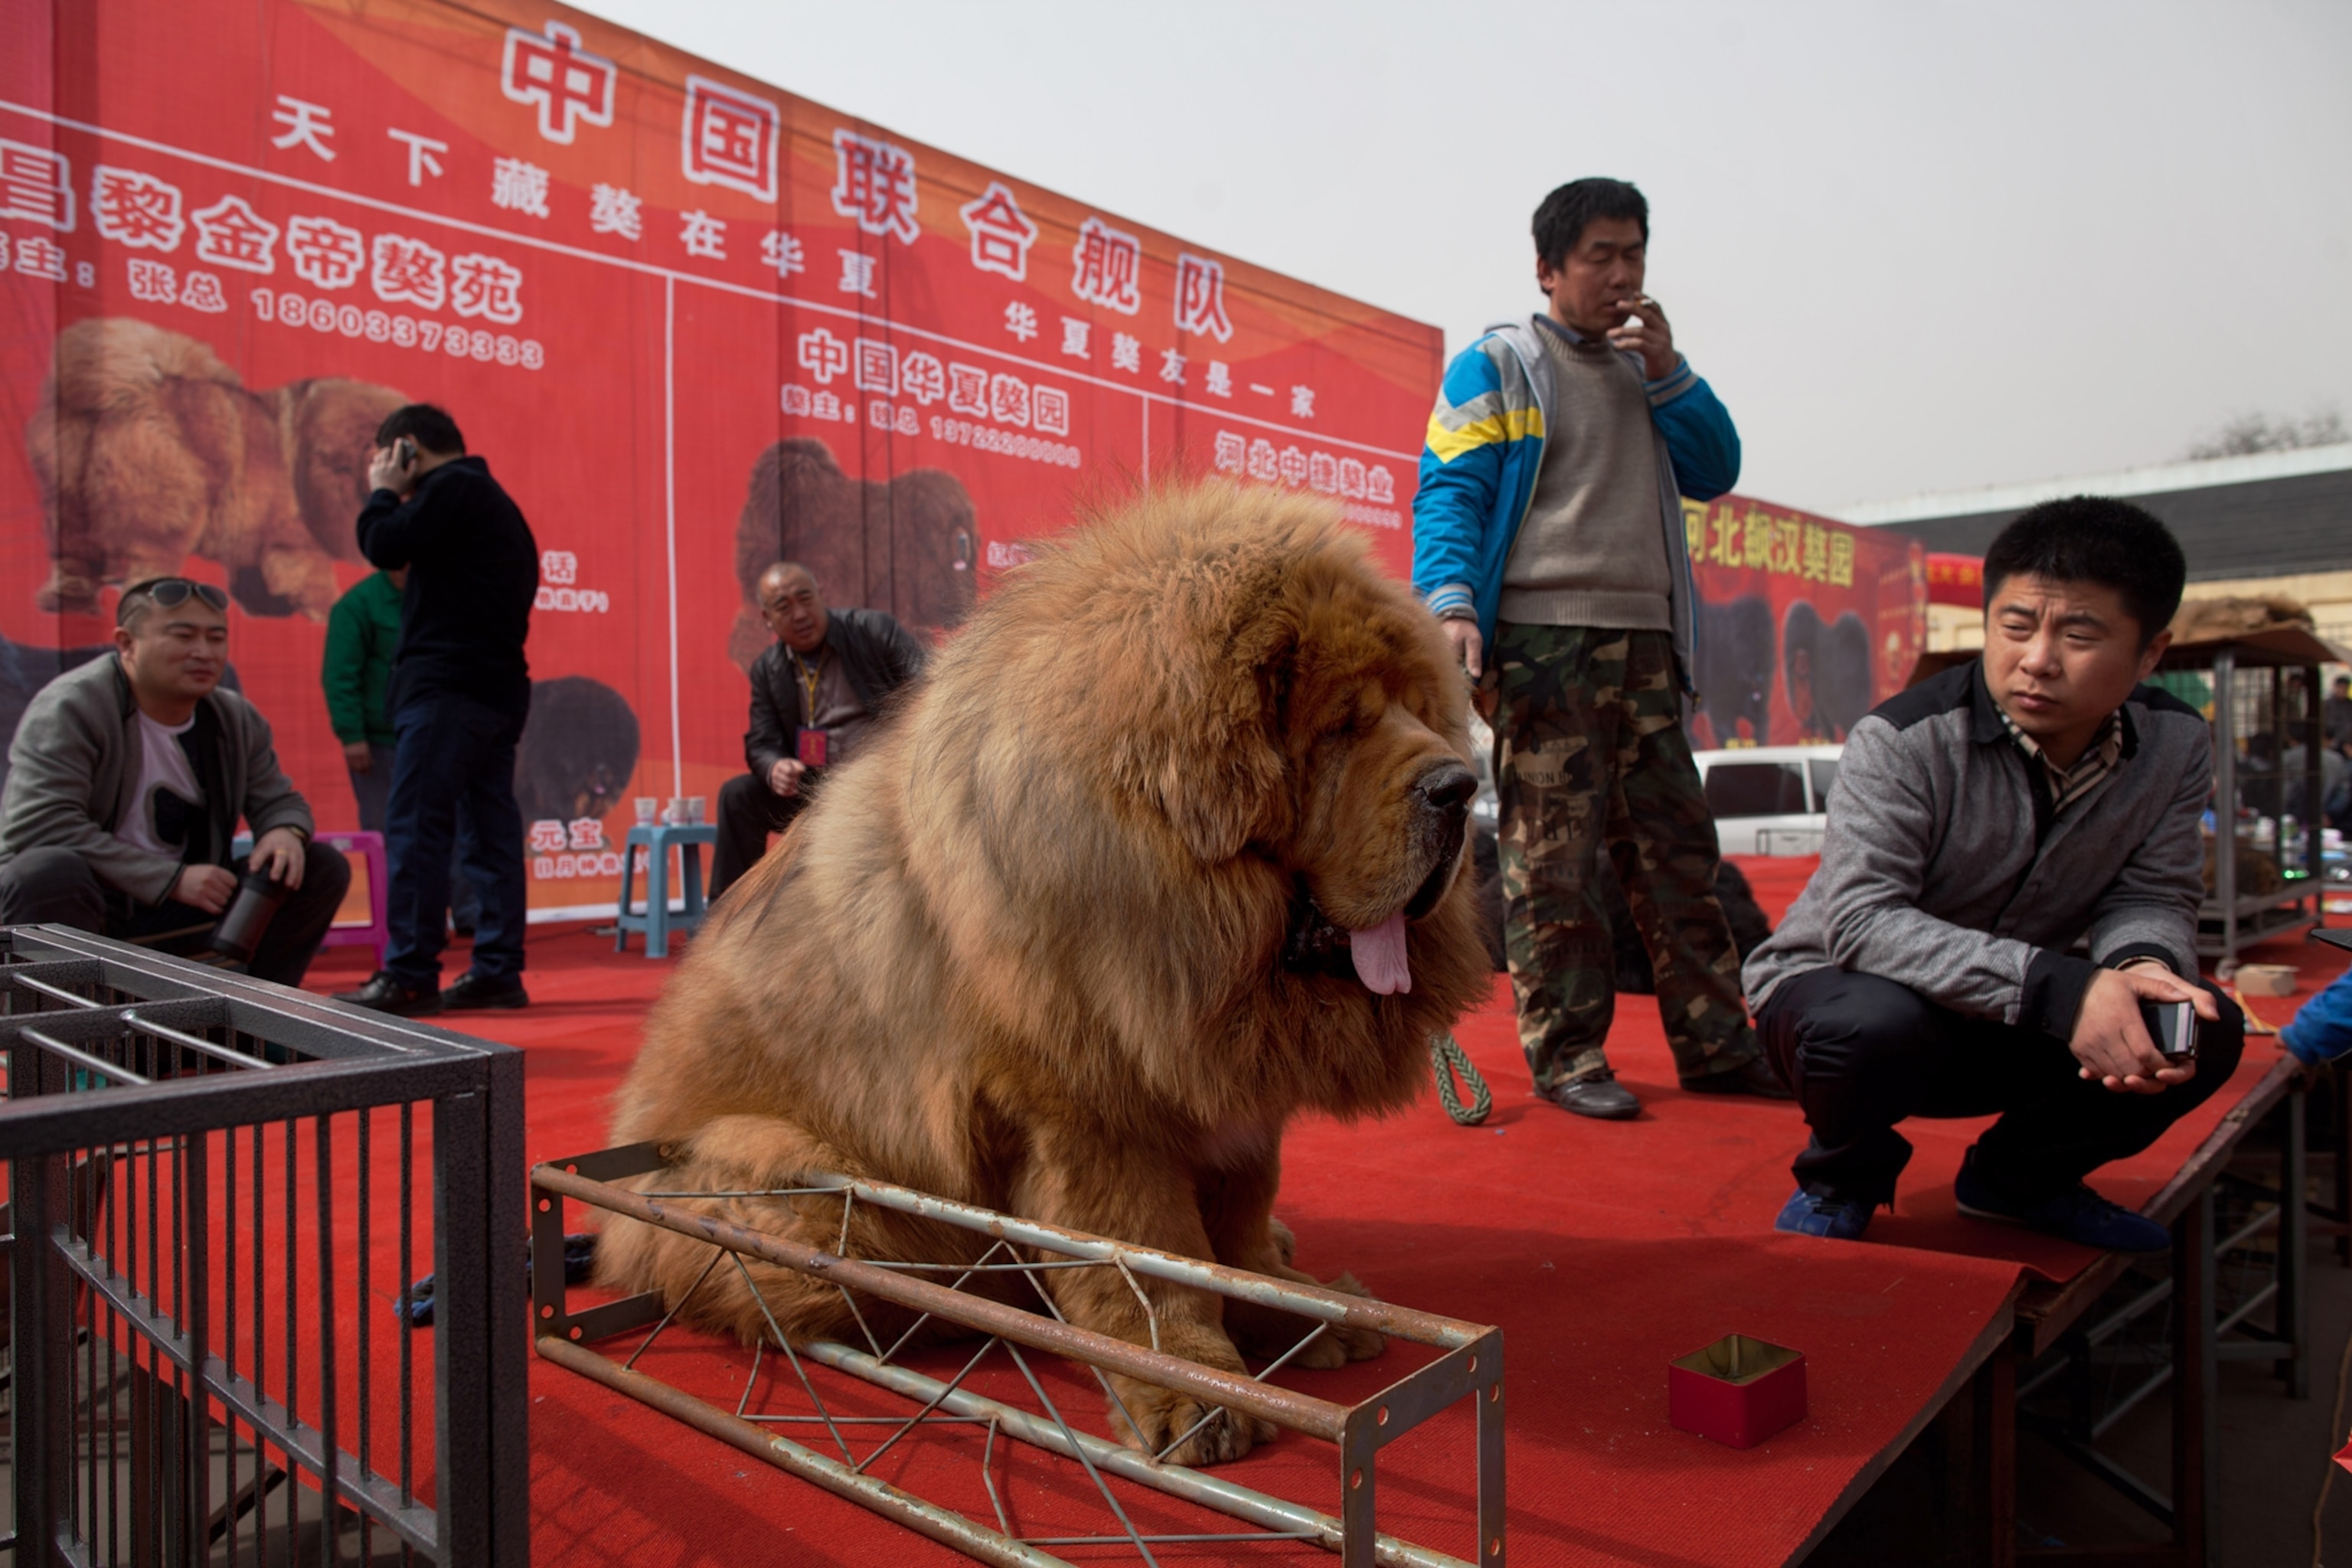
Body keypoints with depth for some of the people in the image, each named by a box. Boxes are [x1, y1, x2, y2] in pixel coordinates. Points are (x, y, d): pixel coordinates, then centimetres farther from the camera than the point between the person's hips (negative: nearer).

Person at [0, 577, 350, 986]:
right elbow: (37, 824, -23)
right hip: (78, 905, -5)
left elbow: (277, 800, 13)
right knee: (47, 871, -38)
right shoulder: (69, 709, -14)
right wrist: (172, 879, -25)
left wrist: (285, 831, -15)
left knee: (322, 867, -5)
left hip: (182, 914, 6)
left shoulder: (237, 720, 4)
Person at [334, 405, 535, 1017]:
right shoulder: (497, 501, 24)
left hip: (448, 686, -10)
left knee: (414, 828, -9)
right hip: (497, 686, 10)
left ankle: (409, 977, -9)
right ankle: (498, 970, 9)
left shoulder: (453, 486, -5)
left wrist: (383, 492, 6)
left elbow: (386, 546, -10)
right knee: (489, 830, 7)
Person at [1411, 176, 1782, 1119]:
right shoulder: (1496, 364, 5)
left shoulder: (1645, 365, 23)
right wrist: (1451, 602, -20)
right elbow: (1448, 492, -4)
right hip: (1541, 638, -6)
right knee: (1552, 855, -6)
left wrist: (1667, 372, 5)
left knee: (1676, 847, 7)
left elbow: (1715, 472, 16)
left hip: (1644, 639, 6)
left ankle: (1714, 1044, 15)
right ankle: (1565, 1054, 3)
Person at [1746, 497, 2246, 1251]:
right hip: (1833, 983, -5)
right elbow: (1859, 922, -33)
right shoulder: (1902, 741, -26)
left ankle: (2019, 1175, 13)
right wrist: (2056, 988, -42)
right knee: (1875, 1023, -39)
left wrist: (2143, 961, -30)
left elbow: (2151, 896, -4)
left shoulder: (2175, 745, -7)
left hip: (2013, 1017, 6)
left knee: (2206, 1028, -16)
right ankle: (1839, 1183, -2)